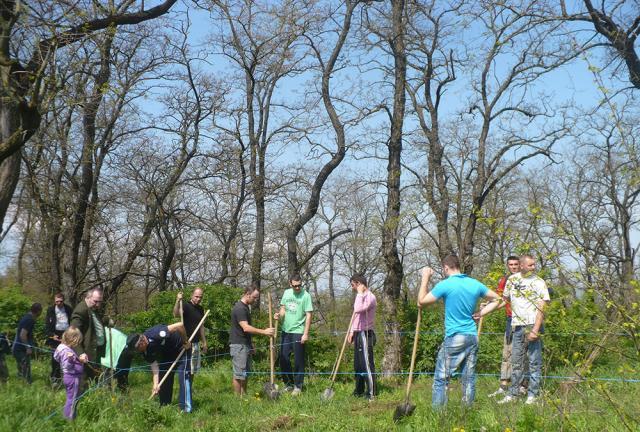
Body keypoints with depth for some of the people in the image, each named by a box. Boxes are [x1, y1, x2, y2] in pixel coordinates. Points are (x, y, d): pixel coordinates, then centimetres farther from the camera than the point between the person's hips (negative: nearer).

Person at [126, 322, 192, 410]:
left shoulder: (155, 334, -36)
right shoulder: (146, 351, -12)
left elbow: (180, 325, -39)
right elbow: (154, 365, -13)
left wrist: (185, 342, -25)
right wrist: (155, 384, -26)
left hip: (181, 349, -8)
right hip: (167, 355, 8)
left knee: (183, 377, -17)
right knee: (163, 380, 7)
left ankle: (185, 408, -17)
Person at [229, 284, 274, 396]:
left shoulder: (246, 307, 15)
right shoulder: (239, 308, -17)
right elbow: (245, 328, -26)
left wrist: (251, 344, 21)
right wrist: (264, 332, -28)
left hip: (246, 344, 10)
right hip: (238, 345, -10)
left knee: (246, 373, 12)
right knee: (239, 374, -5)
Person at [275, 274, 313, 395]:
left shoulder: (306, 295, -11)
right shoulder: (287, 293, 6)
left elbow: (308, 315, -12)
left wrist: (306, 334, -16)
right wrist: (279, 315, -10)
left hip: (298, 332, -6)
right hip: (285, 331, 6)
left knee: (298, 360, 1)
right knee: (284, 358, 10)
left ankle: (298, 386, 13)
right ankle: (288, 384, 24)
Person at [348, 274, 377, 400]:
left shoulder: (370, 297, -15)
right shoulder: (361, 297, 16)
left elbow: (358, 309, -32)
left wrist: (360, 293, -22)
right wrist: (352, 332, 19)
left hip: (365, 334, -10)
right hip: (358, 334, 10)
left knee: (367, 363, -7)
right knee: (358, 364, 15)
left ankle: (371, 393, -2)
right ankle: (359, 391, 24)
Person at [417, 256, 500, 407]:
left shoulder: (445, 285, -10)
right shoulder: (475, 284, 7)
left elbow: (421, 302, -4)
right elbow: (497, 299, 17)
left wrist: (425, 278, 4)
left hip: (454, 338, -6)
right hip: (473, 337, 6)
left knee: (441, 378, -1)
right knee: (469, 378, 10)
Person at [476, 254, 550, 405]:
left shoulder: (539, 282, -3)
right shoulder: (512, 279, 9)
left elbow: (541, 309, -8)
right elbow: (503, 301, 19)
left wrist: (535, 330, -17)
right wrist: (481, 313, 15)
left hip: (533, 326, -4)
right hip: (517, 326, 4)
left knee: (534, 362, 0)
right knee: (516, 362, 9)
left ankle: (532, 395, 7)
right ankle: (513, 394, 16)